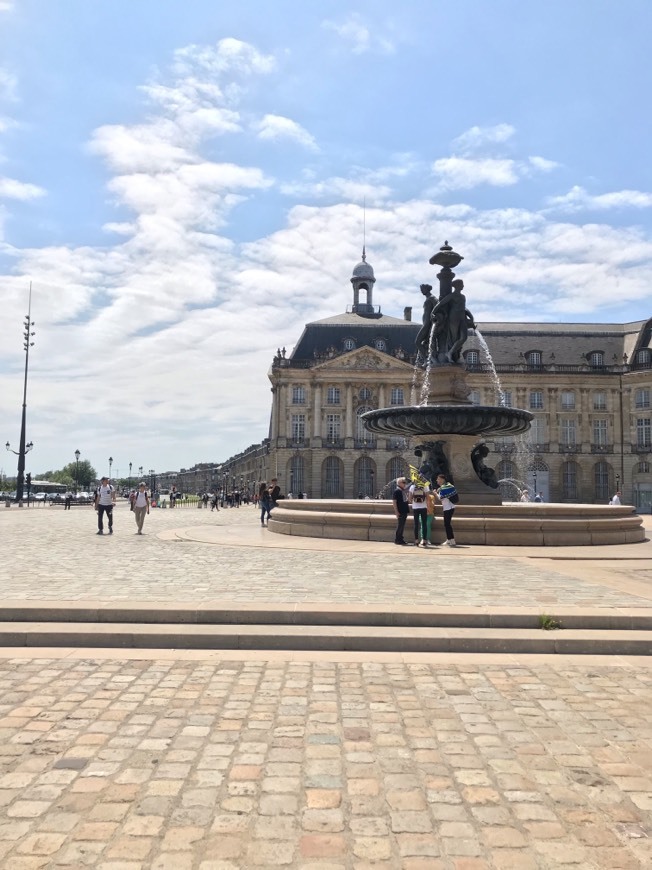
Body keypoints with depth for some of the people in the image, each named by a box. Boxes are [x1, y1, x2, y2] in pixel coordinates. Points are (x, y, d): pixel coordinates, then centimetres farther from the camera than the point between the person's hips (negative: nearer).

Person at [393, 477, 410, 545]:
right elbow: (394, 501, -15)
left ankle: (400, 539, 20)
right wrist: (396, 512, -19)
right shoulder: (396, 491, -11)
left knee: (402, 526, 12)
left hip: (405, 511, 8)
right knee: (399, 526, -2)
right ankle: (397, 539, 6)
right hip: (400, 511, -8)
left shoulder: (404, 490, 12)